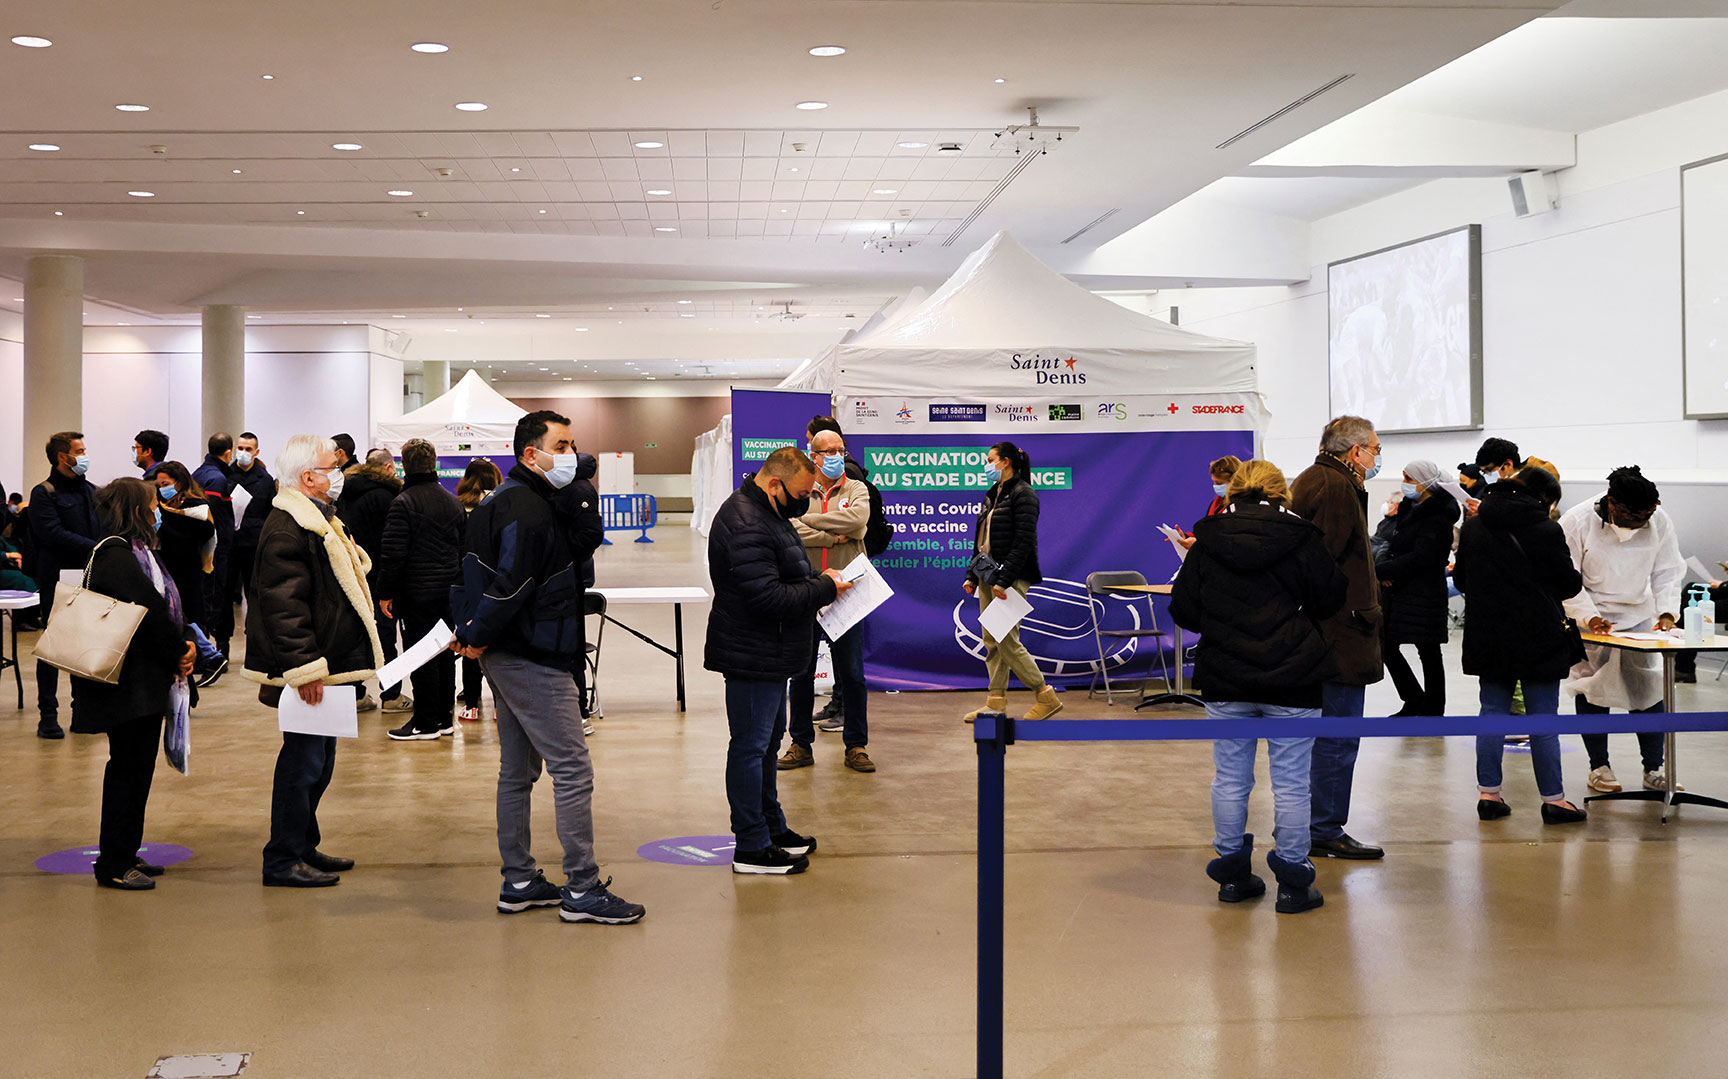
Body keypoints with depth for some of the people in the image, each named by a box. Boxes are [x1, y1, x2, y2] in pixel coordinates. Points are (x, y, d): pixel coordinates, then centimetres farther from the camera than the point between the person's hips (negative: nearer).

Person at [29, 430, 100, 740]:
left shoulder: (90, 491, 16)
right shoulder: (43, 493, -5)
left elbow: (106, 528, 15)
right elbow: (53, 533, -18)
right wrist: (95, 548, -22)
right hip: (57, 583, -6)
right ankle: (48, 715, 5)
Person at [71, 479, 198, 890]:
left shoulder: (141, 551, 16)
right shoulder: (114, 554, -15)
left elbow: (168, 604, 13)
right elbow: (148, 609, -20)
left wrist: (186, 643, -3)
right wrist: (178, 655, -10)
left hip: (149, 680, 10)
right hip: (128, 683, -10)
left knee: (140, 766, 14)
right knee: (127, 766, -4)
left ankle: (127, 855, 22)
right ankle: (113, 865, 3)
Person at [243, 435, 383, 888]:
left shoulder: (318, 517, 17)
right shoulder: (287, 528, -18)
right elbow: (284, 605, -24)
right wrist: (304, 669, -26)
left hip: (330, 661, 11)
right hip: (309, 670, -11)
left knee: (317, 759, 18)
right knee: (304, 761, -5)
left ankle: (304, 847, 29)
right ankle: (282, 862, 3)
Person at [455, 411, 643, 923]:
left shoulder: (500, 501, 16)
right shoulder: (528, 510, -19)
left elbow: (473, 572, 19)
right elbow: (509, 586, -26)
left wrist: (471, 631, 7)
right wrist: (478, 639, -14)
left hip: (507, 659, 11)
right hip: (533, 660, -11)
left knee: (517, 770, 15)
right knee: (572, 769, -7)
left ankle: (519, 881, 22)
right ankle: (582, 890, -4)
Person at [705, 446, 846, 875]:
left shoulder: (764, 511, 13)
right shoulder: (745, 525, -23)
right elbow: (766, 596, -28)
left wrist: (817, 579, 5)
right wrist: (824, 589, -18)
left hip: (768, 655, 11)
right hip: (752, 658, -11)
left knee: (768, 739, 19)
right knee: (751, 746, -4)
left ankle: (772, 828, 31)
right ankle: (752, 847, 3)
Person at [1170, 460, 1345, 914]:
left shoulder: (1207, 542, 0)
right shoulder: (1299, 538, -5)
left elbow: (1183, 611, 2)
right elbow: (1332, 596, 3)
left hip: (1224, 680, 2)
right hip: (1291, 680, -2)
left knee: (1230, 779, 12)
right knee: (1291, 782, 4)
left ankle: (1233, 875, 20)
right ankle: (1293, 883, 10)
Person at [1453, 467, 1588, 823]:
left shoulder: (1472, 527, 4)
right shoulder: (1545, 531, -12)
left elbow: (1460, 580, 11)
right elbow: (1569, 584, -4)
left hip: (1486, 639, 5)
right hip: (1537, 639, -4)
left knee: (1492, 713, 11)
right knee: (1543, 720, 2)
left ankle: (1488, 793, 12)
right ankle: (1553, 799, 7)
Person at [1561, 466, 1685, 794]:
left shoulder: (1659, 522, -9)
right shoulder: (1576, 522, -18)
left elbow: (1666, 573, 1)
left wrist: (1667, 613, -13)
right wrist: (1589, 617, -23)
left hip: (1639, 617, 3)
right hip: (1590, 622, -3)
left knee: (1650, 692, 2)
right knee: (1592, 692, 1)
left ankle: (1653, 770, 11)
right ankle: (1599, 767, 13)